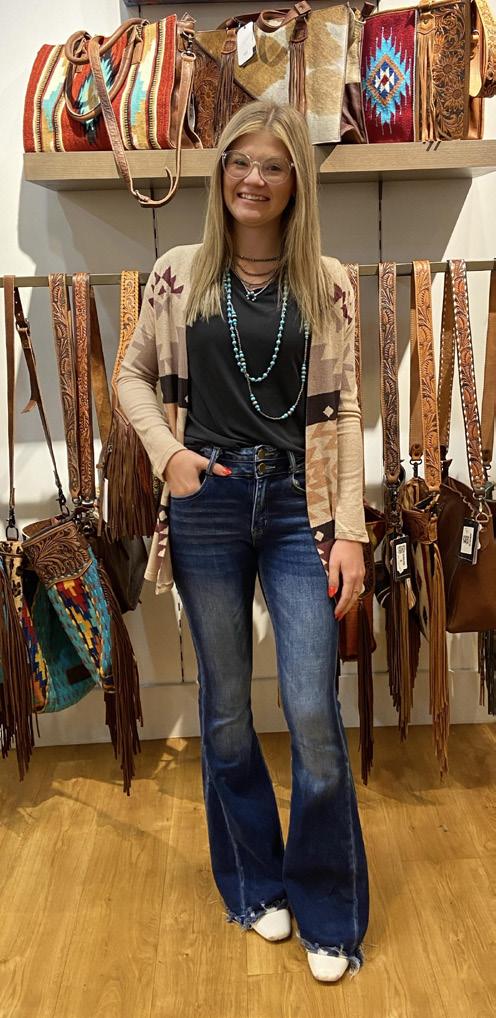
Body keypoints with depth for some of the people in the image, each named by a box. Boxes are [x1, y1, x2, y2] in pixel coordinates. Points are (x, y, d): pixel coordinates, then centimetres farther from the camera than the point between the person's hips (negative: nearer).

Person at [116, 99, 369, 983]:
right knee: (226, 712, 11)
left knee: (314, 715, -3)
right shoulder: (180, 272, 6)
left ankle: (328, 913, 21)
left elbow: (342, 409, 2)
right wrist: (166, 451, -4)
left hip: (299, 508, -1)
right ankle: (258, 884, 35)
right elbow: (132, 375, 14)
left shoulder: (326, 282, 4)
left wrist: (350, 530, -4)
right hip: (207, 504, 1)